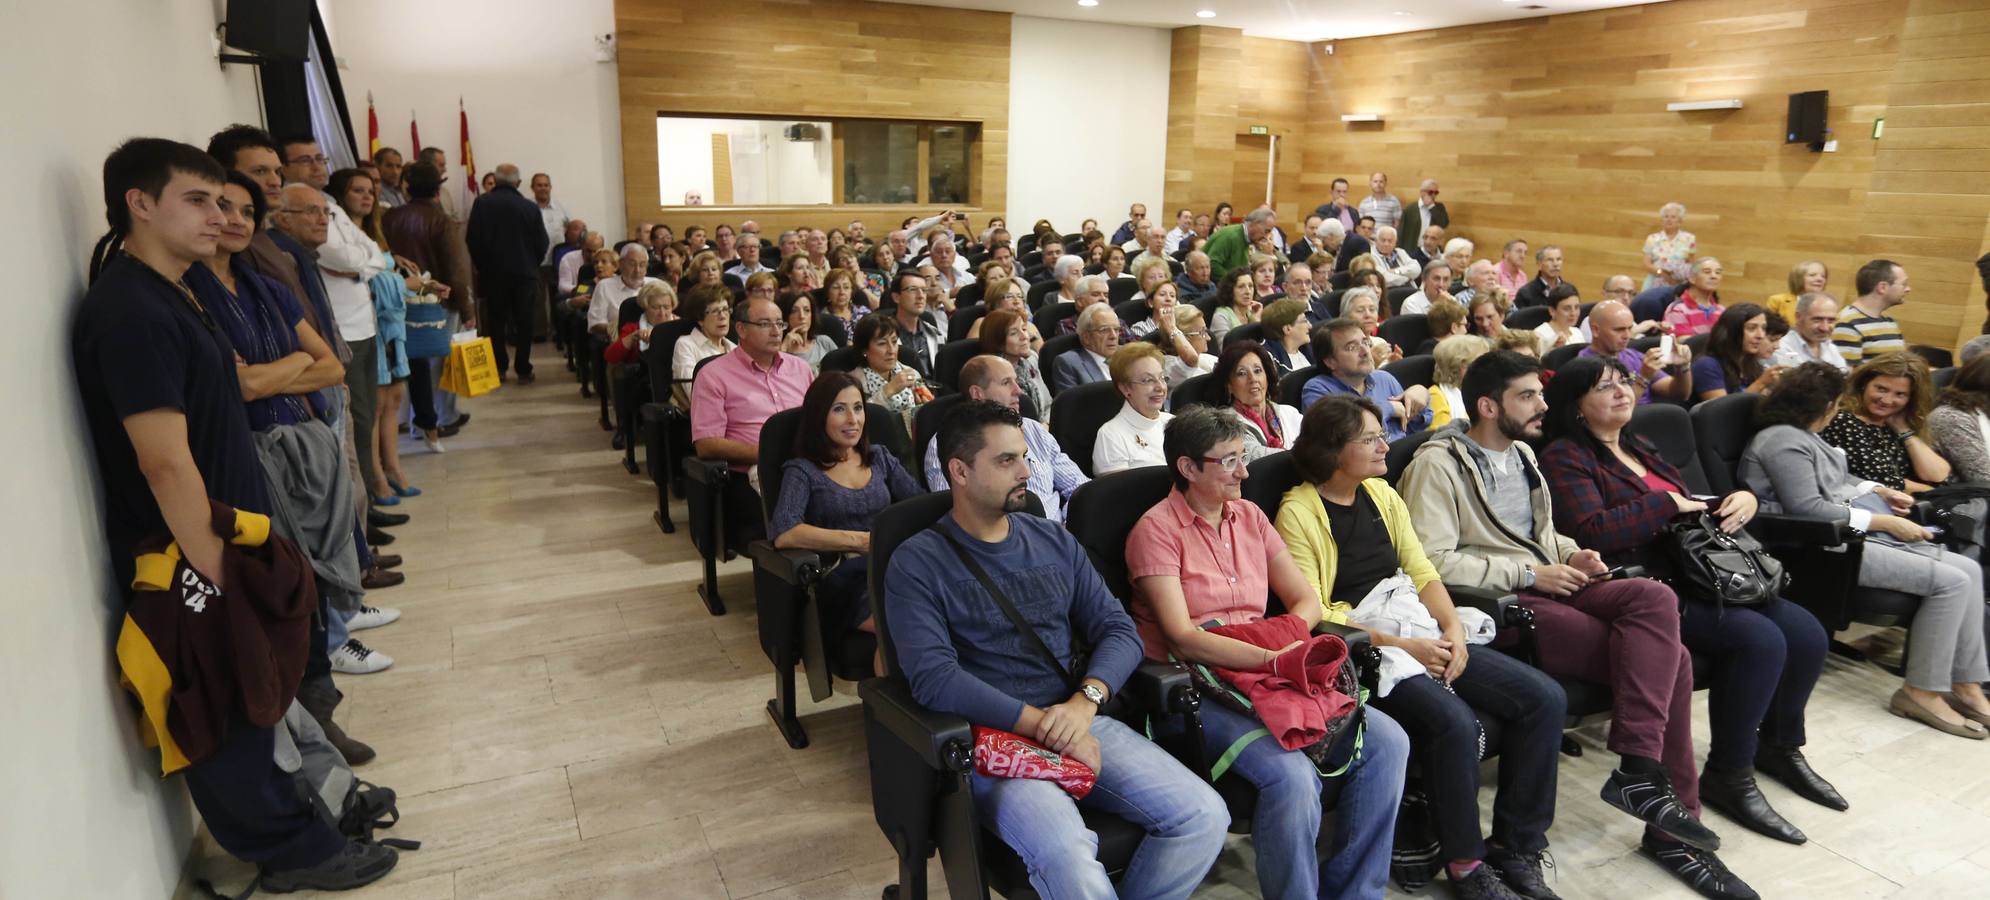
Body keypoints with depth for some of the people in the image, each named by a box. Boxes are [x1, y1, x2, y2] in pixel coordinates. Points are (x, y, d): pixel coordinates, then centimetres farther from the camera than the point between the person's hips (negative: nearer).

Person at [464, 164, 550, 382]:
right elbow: (541, 243, -3)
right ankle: (523, 370, 7)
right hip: (524, 273, 0)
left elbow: (472, 239, -6)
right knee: (524, 323, 7)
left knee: (495, 321, 10)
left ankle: (498, 368, 9)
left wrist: (481, 265, 8)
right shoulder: (530, 207, -5)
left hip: (492, 272, 0)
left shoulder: (482, 203, -5)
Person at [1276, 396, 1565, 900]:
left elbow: (1421, 570, 13)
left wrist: (1453, 627, -6)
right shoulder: (1299, 513, -8)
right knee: (1454, 721, -31)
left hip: (1422, 632, 8)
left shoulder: (1381, 493, 14)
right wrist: (1400, 645, -17)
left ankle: (1516, 847, 4)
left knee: (1543, 698, -7)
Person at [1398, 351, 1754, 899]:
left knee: (1656, 599, -21)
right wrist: (1527, 574, -15)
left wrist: (1571, 554, 8)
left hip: (1548, 584, 8)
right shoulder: (1438, 464, -9)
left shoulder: (1520, 453, 19)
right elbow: (1432, 562, -18)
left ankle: (1641, 773, -17)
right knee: (1661, 656, -18)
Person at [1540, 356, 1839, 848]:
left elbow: (1693, 510, 26)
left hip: (1692, 574, 9)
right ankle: (1728, 776, -9)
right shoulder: (1564, 457, -6)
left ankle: (1779, 746, 18)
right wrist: (1667, 502, -13)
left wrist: (1741, 500, 5)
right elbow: (1591, 534, -21)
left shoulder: (1638, 448, 21)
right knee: (1760, 639, -24)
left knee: (1807, 633, -5)